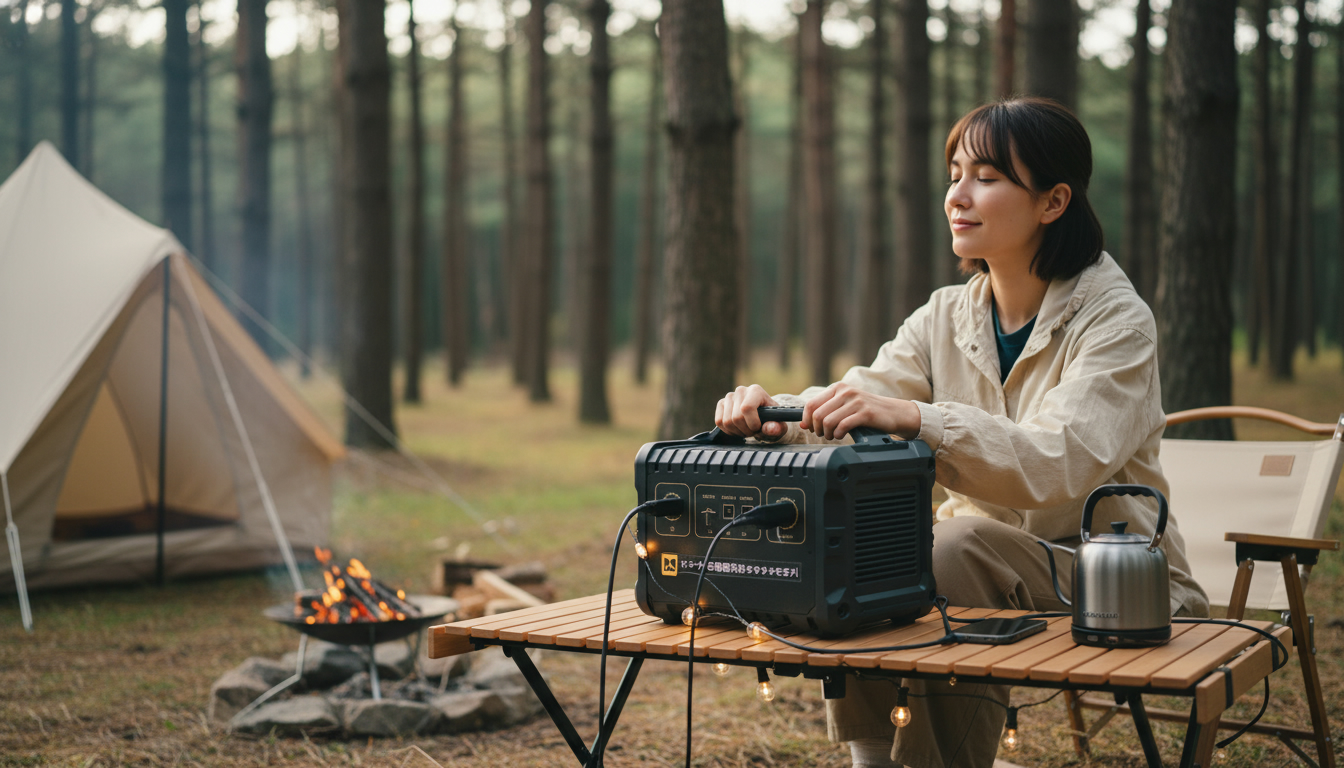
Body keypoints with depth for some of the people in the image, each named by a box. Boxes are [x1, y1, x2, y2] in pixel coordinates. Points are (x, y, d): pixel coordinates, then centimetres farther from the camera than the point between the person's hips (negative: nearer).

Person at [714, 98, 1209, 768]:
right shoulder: (945, 317, 6)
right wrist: (776, 414, -33)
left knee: (953, 546, -31)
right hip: (975, 564, 5)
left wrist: (914, 419, -44)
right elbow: (857, 397, -10)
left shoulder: (1116, 321, -13)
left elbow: (1061, 465, -30)